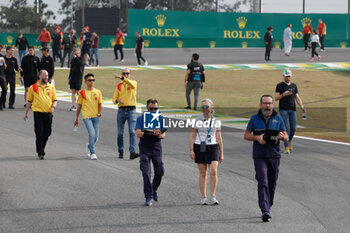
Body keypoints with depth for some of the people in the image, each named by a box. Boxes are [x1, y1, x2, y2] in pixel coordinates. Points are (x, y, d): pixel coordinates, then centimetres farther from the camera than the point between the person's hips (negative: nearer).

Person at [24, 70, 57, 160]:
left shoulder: (51, 87, 9)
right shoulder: (33, 87, 4)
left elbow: (55, 100, 13)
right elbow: (29, 101, 11)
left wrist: (53, 107, -8)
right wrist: (26, 113, 12)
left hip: (48, 113, 3)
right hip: (38, 112, -3)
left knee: (47, 134, 6)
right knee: (39, 134, -7)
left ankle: (41, 148, 26)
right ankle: (40, 152, -4)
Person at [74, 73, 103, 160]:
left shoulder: (98, 92, 9)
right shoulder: (82, 93, 3)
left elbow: (100, 104, 12)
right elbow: (79, 106, 9)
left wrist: (99, 113, -7)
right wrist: (77, 119, 11)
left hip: (95, 116, 3)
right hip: (86, 116, -3)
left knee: (95, 137, 5)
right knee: (92, 134, -18)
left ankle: (89, 146, 36)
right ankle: (92, 153, -10)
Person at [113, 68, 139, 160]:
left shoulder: (134, 82, 3)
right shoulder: (119, 86, 13)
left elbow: (131, 84, -23)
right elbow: (114, 99, 12)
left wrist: (121, 78, -37)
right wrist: (117, 100, -13)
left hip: (131, 111, -3)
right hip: (121, 110, 3)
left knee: (132, 132, -12)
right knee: (120, 133, 5)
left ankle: (132, 152, -18)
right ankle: (121, 152, 16)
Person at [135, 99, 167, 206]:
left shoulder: (160, 118, 7)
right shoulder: (141, 118, 0)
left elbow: (163, 135, 2)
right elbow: (138, 134, -12)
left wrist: (159, 135, -23)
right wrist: (151, 132, -27)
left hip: (156, 147, 2)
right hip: (144, 148, -2)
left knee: (159, 172, 1)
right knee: (146, 172, -11)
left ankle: (154, 189, 30)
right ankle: (148, 197, -6)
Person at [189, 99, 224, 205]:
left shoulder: (216, 121, 6)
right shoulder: (198, 120, 3)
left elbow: (219, 138, 8)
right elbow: (192, 135, 2)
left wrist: (221, 153, 7)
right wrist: (191, 150, -7)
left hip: (213, 148, 0)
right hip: (200, 148, 0)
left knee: (213, 172, -14)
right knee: (202, 173, 2)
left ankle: (213, 197, -9)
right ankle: (203, 197, 9)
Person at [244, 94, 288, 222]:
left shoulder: (278, 119, 8)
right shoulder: (255, 118, 5)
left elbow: (286, 137, 9)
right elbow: (246, 135, 7)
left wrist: (282, 136, -15)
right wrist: (257, 137, -13)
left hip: (274, 155, 2)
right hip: (259, 156, -2)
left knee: (272, 184, 8)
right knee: (263, 183, -14)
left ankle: (268, 207, 26)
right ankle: (265, 211, -23)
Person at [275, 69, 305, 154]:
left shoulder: (294, 86, 15)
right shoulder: (280, 86, 2)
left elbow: (297, 97, 13)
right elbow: (276, 98, -4)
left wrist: (302, 107, 0)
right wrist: (284, 94, -21)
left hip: (292, 110, 4)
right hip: (283, 110, -4)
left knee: (293, 128, 0)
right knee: (286, 128, -11)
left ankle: (289, 141, 28)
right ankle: (287, 147, -8)